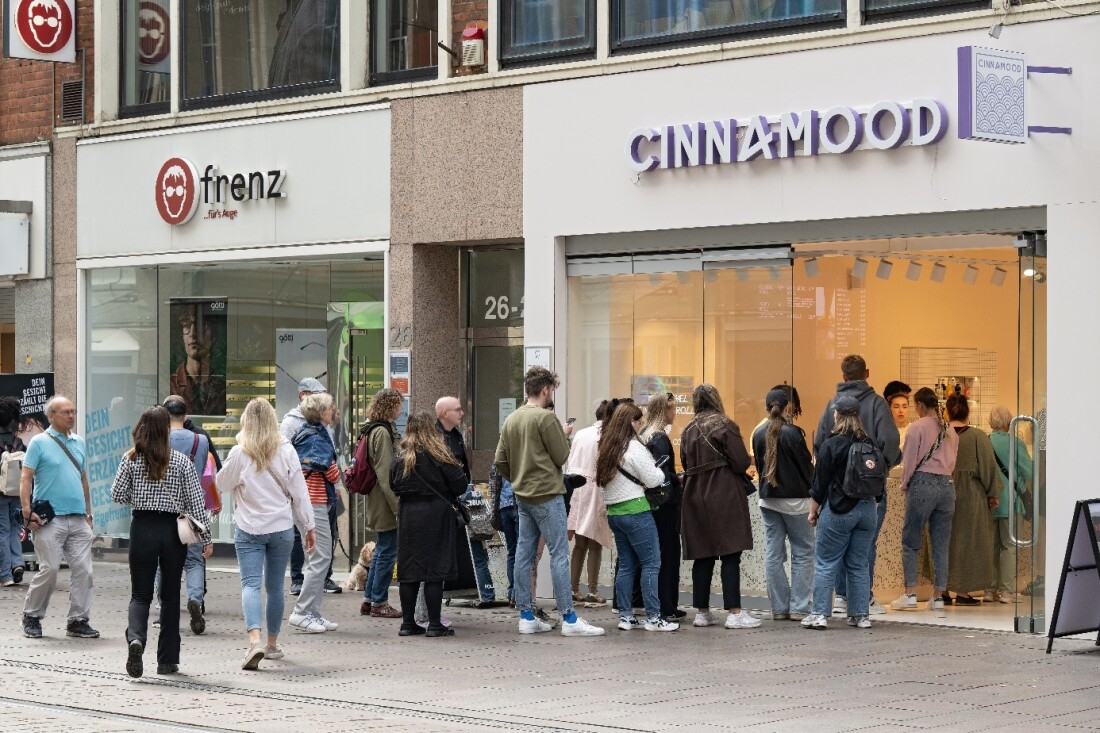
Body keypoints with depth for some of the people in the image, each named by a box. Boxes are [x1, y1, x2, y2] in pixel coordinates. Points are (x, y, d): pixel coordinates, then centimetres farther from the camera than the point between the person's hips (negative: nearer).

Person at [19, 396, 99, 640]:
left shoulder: (79, 442, 16)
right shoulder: (39, 442, -1)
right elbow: (26, 478, -6)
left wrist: (88, 513, 21)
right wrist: (27, 511, -16)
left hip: (78, 519, 6)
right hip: (51, 519, -6)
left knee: (83, 570, -1)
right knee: (49, 569, -8)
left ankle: (78, 620, 7)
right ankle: (31, 617, 8)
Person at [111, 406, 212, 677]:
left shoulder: (131, 459, -2)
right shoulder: (182, 461, -4)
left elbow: (117, 495, 1)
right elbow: (195, 501, -4)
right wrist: (205, 537, 2)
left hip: (142, 528, 0)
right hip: (173, 531, 0)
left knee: (140, 594, 6)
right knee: (170, 595, 10)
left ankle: (135, 638, -24)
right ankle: (167, 660, 13)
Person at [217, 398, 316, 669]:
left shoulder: (240, 453, -8)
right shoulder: (286, 451, -3)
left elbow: (223, 482, 7)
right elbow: (299, 491, 1)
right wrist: (309, 526, 8)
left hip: (249, 528, -2)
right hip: (281, 526, 2)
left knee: (251, 584, -6)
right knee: (275, 586, 14)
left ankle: (255, 639, -26)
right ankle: (273, 644, 25)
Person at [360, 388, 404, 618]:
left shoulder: (374, 429, 15)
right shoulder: (383, 432, -17)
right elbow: (385, 475, -21)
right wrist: (397, 506, -21)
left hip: (377, 504, 10)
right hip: (385, 503, -10)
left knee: (381, 550, 16)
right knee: (387, 551, -3)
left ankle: (368, 600, 21)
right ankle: (379, 603, 3)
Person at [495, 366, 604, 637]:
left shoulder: (511, 420, 10)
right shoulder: (545, 418, -14)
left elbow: (500, 461, 11)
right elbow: (562, 456, -12)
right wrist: (564, 435, 5)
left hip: (522, 496, 8)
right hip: (547, 495, -8)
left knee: (524, 553, 9)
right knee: (559, 554, -6)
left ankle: (526, 617, 12)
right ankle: (569, 619, -7)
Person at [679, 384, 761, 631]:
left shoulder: (688, 431, 9)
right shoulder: (725, 426, -8)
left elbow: (686, 465, 13)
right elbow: (741, 462, -12)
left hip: (695, 497, 6)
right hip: (725, 497, -6)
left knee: (703, 556, 10)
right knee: (730, 555, -5)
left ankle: (702, 611, 12)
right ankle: (734, 613, -9)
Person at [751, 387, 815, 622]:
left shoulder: (759, 434, 2)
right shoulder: (792, 433, -14)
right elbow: (806, 466, -8)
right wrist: (812, 491, 9)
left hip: (768, 499, 5)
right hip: (794, 499, -5)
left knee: (773, 554, 8)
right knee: (803, 552, 4)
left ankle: (780, 608, 9)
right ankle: (799, 608, 0)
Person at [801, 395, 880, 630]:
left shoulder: (831, 445, -9)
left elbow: (820, 483, -7)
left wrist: (813, 511, 2)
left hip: (839, 510, -5)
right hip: (867, 509, 5)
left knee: (826, 563, 1)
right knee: (858, 564, 11)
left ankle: (820, 614, -2)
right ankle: (860, 615, 10)